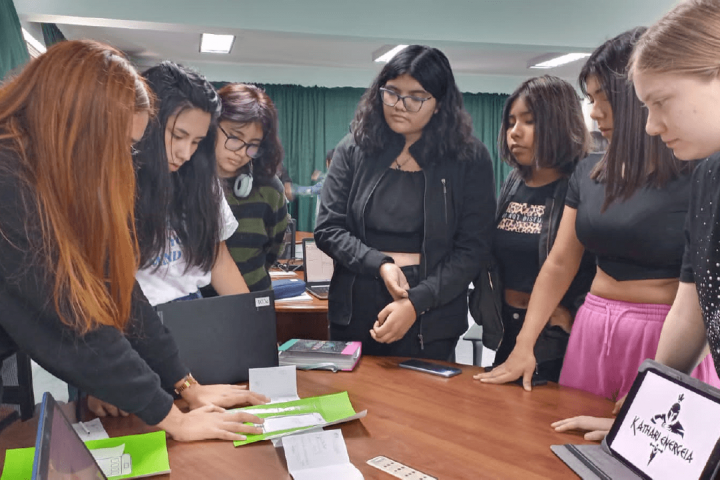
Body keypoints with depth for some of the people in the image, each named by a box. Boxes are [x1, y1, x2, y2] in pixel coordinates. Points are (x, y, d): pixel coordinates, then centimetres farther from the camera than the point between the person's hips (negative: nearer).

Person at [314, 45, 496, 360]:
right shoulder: (354, 150, 1)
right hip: (354, 314, 3)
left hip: (429, 322, -2)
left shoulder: (469, 160, -5)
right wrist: (380, 265, -17)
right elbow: (328, 229, -1)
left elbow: (473, 248, -8)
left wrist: (416, 302, -18)